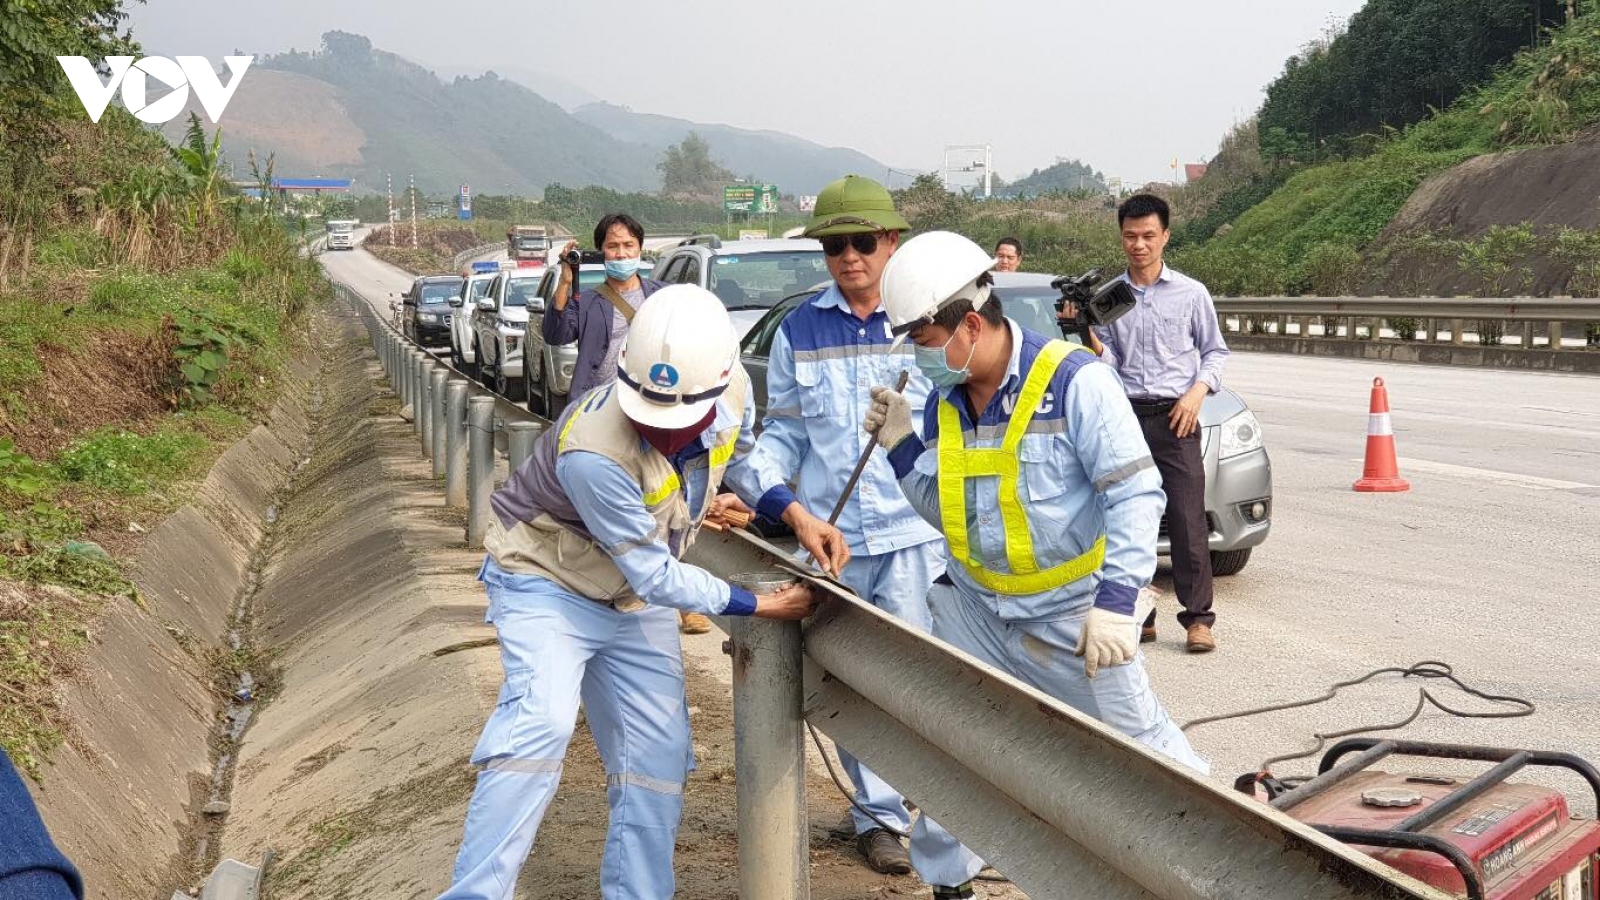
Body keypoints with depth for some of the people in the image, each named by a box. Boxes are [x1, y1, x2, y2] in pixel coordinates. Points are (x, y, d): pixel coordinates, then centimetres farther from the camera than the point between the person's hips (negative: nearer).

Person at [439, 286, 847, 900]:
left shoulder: (733, 392, -19)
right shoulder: (593, 452, -38)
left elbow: (741, 459, 7)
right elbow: (658, 576, -27)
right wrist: (762, 607, -20)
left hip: (635, 602, 6)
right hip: (547, 581, -6)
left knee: (657, 756, 5)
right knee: (541, 721, -29)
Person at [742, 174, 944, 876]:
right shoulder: (798, 332, 7)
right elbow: (783, 432, 9)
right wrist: (762, 491, -6)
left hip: (912, 535, -2)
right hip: (828, 536, 2)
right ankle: (877, 815, 20)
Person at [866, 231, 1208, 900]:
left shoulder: (1073, 380, -19)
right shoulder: (945, 400, 2)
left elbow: (1136, 494, -18)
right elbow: (947, 513, 8)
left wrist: (1117, 601, -24)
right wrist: (901, 446, -5)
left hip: (1071, 616, -6)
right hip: (975, 609, 6)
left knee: (1139, 747, 3)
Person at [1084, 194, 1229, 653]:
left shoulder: (1191, 293, 6)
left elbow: (1215, 350, 11)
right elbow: (1108, 364, 10)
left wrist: (1198, 391, -6)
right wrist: (1089, 338, -11)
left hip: (1176, 418, -2)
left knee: (1189, 521, -7)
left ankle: (1198, 618, -3)